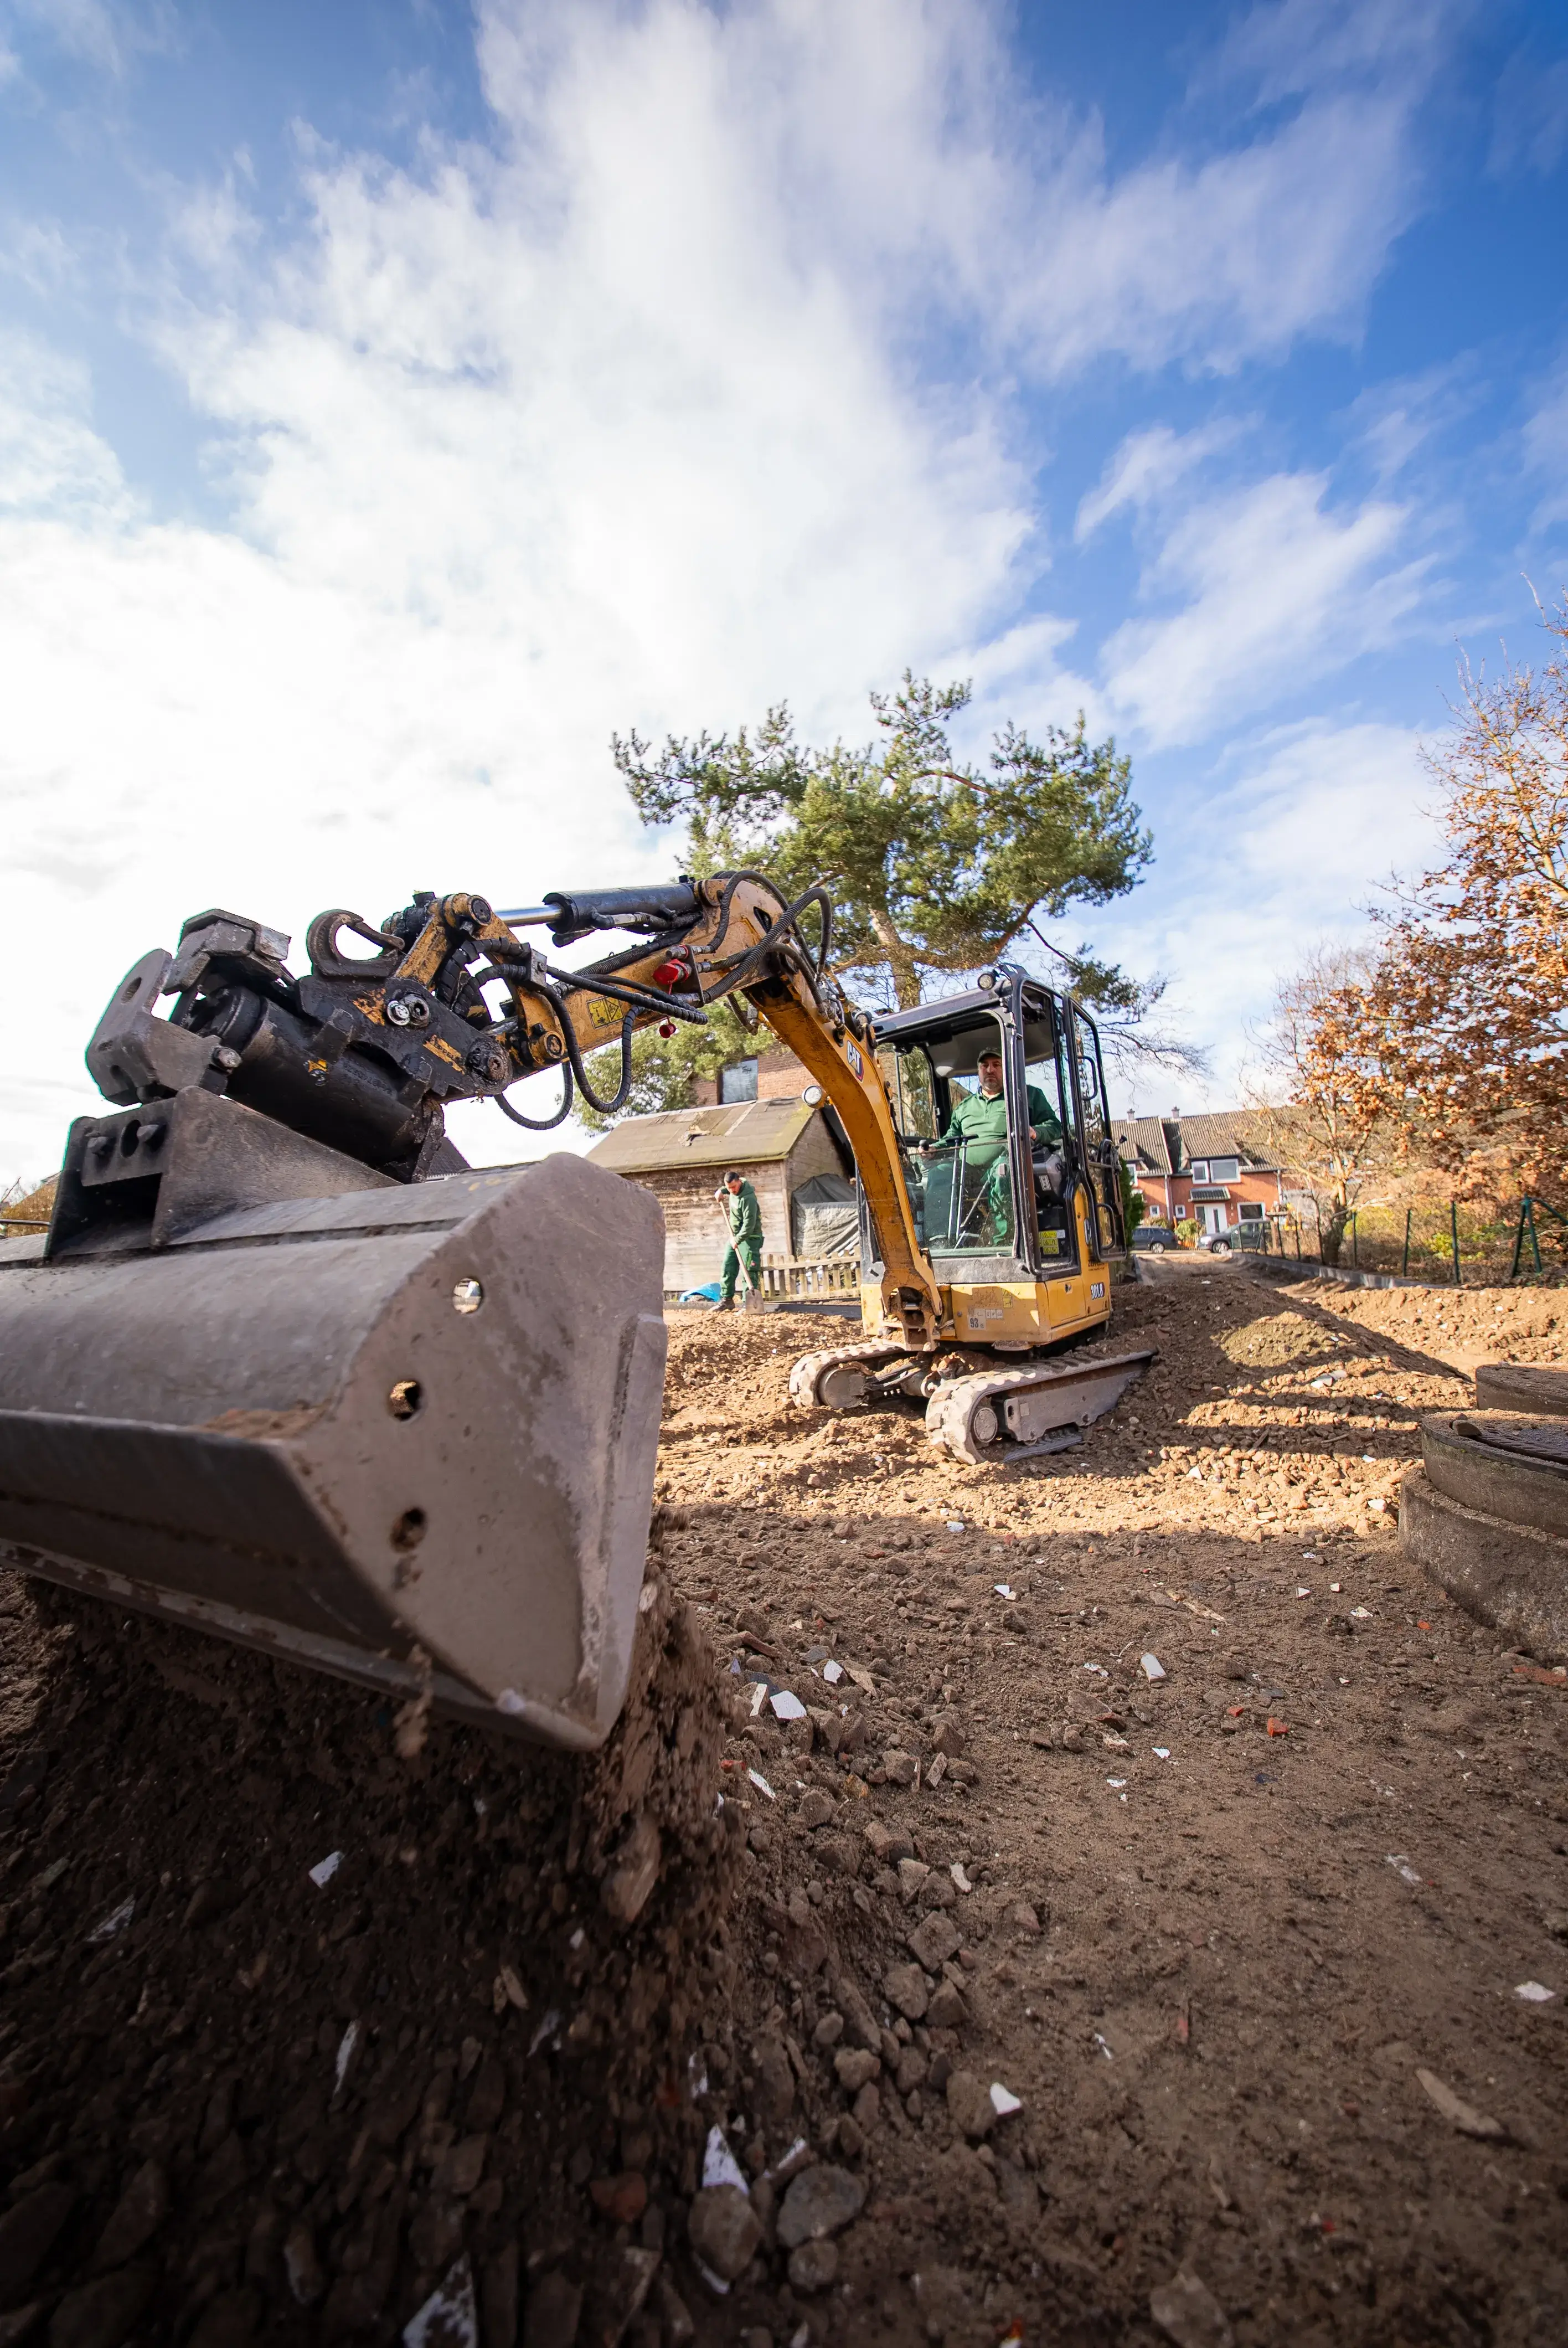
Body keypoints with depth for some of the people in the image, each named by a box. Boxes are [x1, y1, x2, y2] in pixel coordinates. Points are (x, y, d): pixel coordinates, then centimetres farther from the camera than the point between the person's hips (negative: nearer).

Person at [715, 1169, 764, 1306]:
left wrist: (737, 1239, -25)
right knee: (728, 1269, 9)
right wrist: (721, 1191, 9)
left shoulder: (748, 1198, -26)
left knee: (749, 1271, -9)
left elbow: (749, 1224, -28)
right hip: (735, 1236, 9)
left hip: (749, 1237, -9)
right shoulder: (732, 1189, 0)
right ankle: (726, 1299, 18)